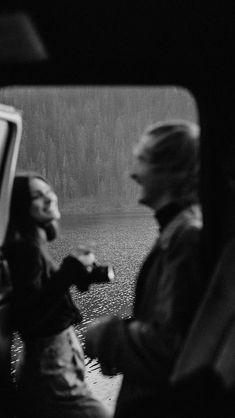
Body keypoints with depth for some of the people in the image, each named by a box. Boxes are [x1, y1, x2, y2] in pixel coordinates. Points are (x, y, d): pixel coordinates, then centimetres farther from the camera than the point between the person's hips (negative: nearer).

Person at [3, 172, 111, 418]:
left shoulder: (36, 244, 9)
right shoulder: (26, 249, -19)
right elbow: (27, 318, -26)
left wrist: (76, 270, 7)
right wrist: (71, 271, -25)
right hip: (51, 364, -9)